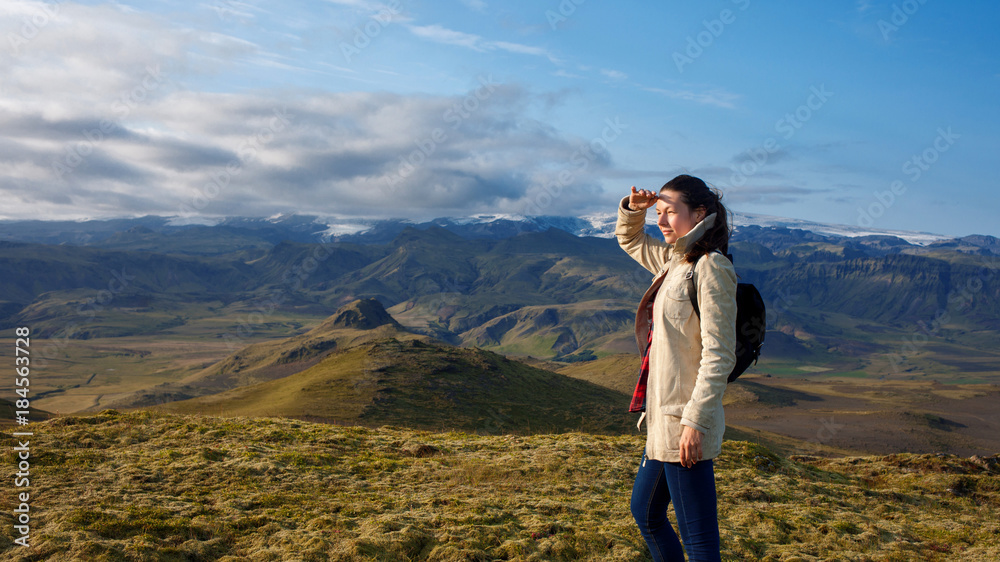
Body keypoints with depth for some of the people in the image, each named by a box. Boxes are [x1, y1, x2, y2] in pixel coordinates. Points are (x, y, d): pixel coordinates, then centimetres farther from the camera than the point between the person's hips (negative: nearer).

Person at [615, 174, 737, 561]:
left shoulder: (711, 268, -14)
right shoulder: (674, 261, 11)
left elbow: (719, 355, -19)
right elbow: (630, 240, 30)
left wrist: (695, 421, -22)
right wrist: (633, 209, 9)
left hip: (685, 424, -10)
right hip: (662, 417, 10)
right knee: (645, 513, 23)